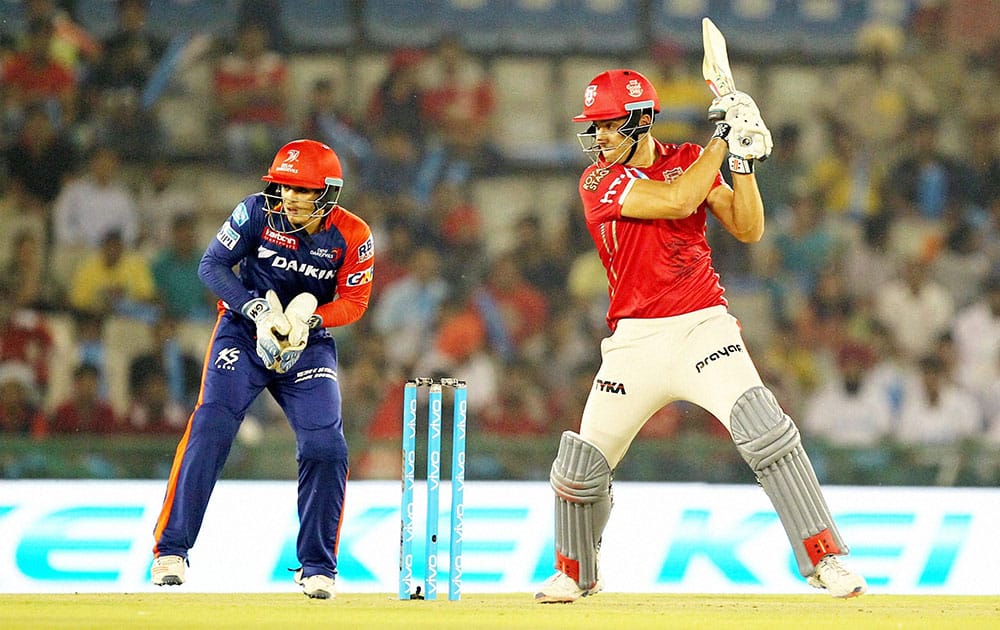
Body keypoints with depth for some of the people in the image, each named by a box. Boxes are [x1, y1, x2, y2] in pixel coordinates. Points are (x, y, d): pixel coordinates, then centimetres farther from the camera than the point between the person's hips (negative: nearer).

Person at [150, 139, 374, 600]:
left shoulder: (351, 236, -12)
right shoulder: (258, 212, -14)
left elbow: (354, 301, -5)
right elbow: (212, 265, -10)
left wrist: (308, 317, -25)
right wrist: (259, 310, -24)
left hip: (309, 345, 1)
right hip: (244, 333, -1)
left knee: (326, 448, -10)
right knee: (209, 430, -18)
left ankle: (317, 566, 5)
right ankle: (170, 549, -12)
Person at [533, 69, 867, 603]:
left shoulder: (689, 161, 6)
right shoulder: (599, 182, -3)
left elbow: (748, 229, -1)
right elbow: (677, 201, -19)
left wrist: (743, 160, -12)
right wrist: (721, 139, -13)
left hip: (703, 328, 0)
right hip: (635, 341, 0)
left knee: (765, 431, -22)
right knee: (579, 466, 2)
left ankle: (824, 558, -17)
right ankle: (575, 574, 29)